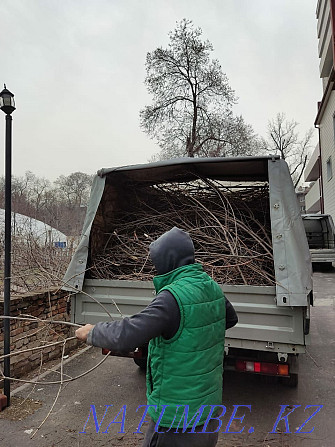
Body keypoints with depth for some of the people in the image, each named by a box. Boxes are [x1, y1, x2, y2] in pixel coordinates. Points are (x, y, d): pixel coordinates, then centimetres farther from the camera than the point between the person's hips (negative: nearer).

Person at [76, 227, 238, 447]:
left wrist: (92, 332, -12)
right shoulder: (213, 286, -3)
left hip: (178, 411, -7)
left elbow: (127, 335, -29)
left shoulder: (174, 295, -27)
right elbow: (231, 318, 16)